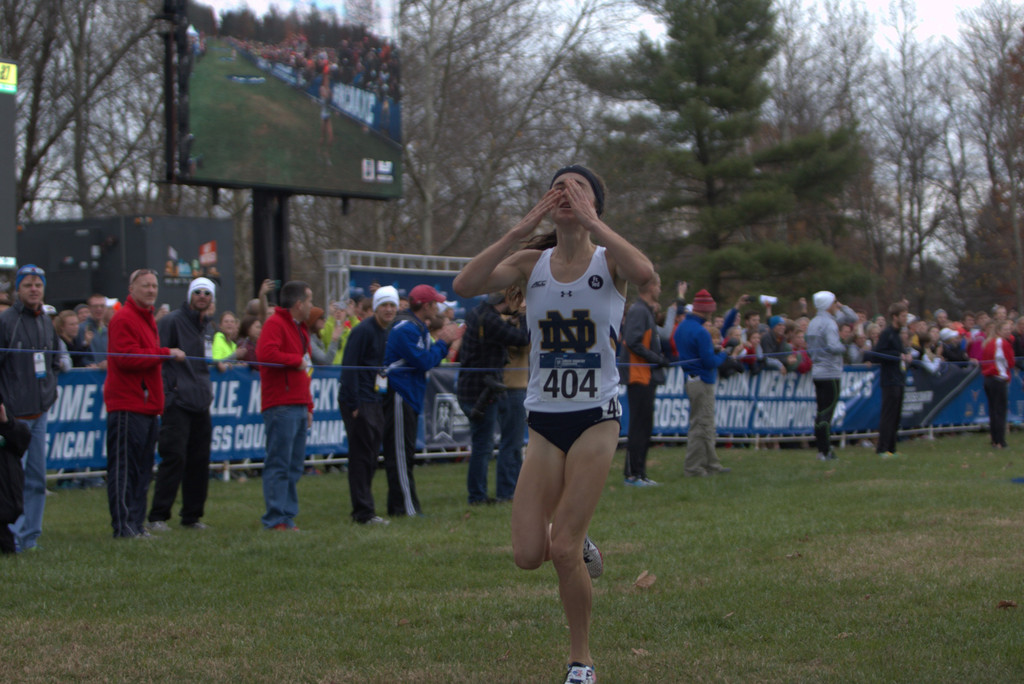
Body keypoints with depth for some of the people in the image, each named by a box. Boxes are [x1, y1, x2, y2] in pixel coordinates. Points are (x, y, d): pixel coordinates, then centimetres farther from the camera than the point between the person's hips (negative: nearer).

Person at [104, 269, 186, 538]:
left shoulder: (148, 319, 21)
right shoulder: (123, 319, -10)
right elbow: (127, 357, -20)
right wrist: (166, 353, -16)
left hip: (146, 404, 10)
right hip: (127, 406, -10)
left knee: (142, 468, 10)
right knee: (124, 467, -7)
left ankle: (136, 523, 14)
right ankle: (123, 526, -7)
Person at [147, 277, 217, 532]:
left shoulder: (208, 328, 19)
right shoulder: (171, 321, -6)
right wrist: (165, 393, -16)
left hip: (201, 403, 7)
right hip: (178, 402, -7)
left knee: (200, 460, 6)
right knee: (174, 457, -11)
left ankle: (192, 516, 14)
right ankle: (158, 516, -6)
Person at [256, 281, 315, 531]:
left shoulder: (300, 329, 24)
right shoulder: (275, 324, -7)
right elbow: (266, 353, -26)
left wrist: (308, 406, 21)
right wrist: (297, 360, -13)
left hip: (298, 405, 10)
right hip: (280, 406, -10)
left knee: (294, 465, 9)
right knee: (279, 464, -10)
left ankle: (288, 517, 12)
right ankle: (275, 518, -10)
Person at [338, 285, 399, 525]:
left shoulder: (387, 334, 15)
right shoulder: (363, 331, -12)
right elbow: (349, 368, -16)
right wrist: (353, 405, -20)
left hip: (375, 403, 9)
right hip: (359, 403, -9)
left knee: (371, 457, 11)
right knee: (361, 457, -7)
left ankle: (363, 510, 18)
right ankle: (364, 512, -5)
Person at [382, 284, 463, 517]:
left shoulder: (418, 327, 18)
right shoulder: (406, 329, -16)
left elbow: (425, 358, 18)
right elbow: (424, 362, -19)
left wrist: (444, 341, 7)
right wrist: (442, 343, -7)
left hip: (408, 397, 11)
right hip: (399, 396, -11)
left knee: (403, 454, 12)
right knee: (400, 454, -8)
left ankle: (398, 506, 16)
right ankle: (406, 507, -8)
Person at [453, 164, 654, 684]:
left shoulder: (608, 261, -4)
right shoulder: (532, 263, 3)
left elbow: (644, 272, -30)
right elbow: (465, 285, -14)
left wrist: (591, 222, -23)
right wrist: (522, 228, -17)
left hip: (596, 417, -3)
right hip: (544, 421, 3)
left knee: (563, 550, -9)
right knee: (528, 554, -6)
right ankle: (579, 543, 30)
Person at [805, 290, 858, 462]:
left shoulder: (813, 323, 14)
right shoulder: (829, 323, -14)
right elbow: (834, 346, -26)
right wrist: (844, 347, -5)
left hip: (816, 371, 9)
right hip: (830, 373, -9)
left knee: (821, 411, 11)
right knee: (827, 412, -8)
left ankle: (822, 449, 12)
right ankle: (825, 451, -10)